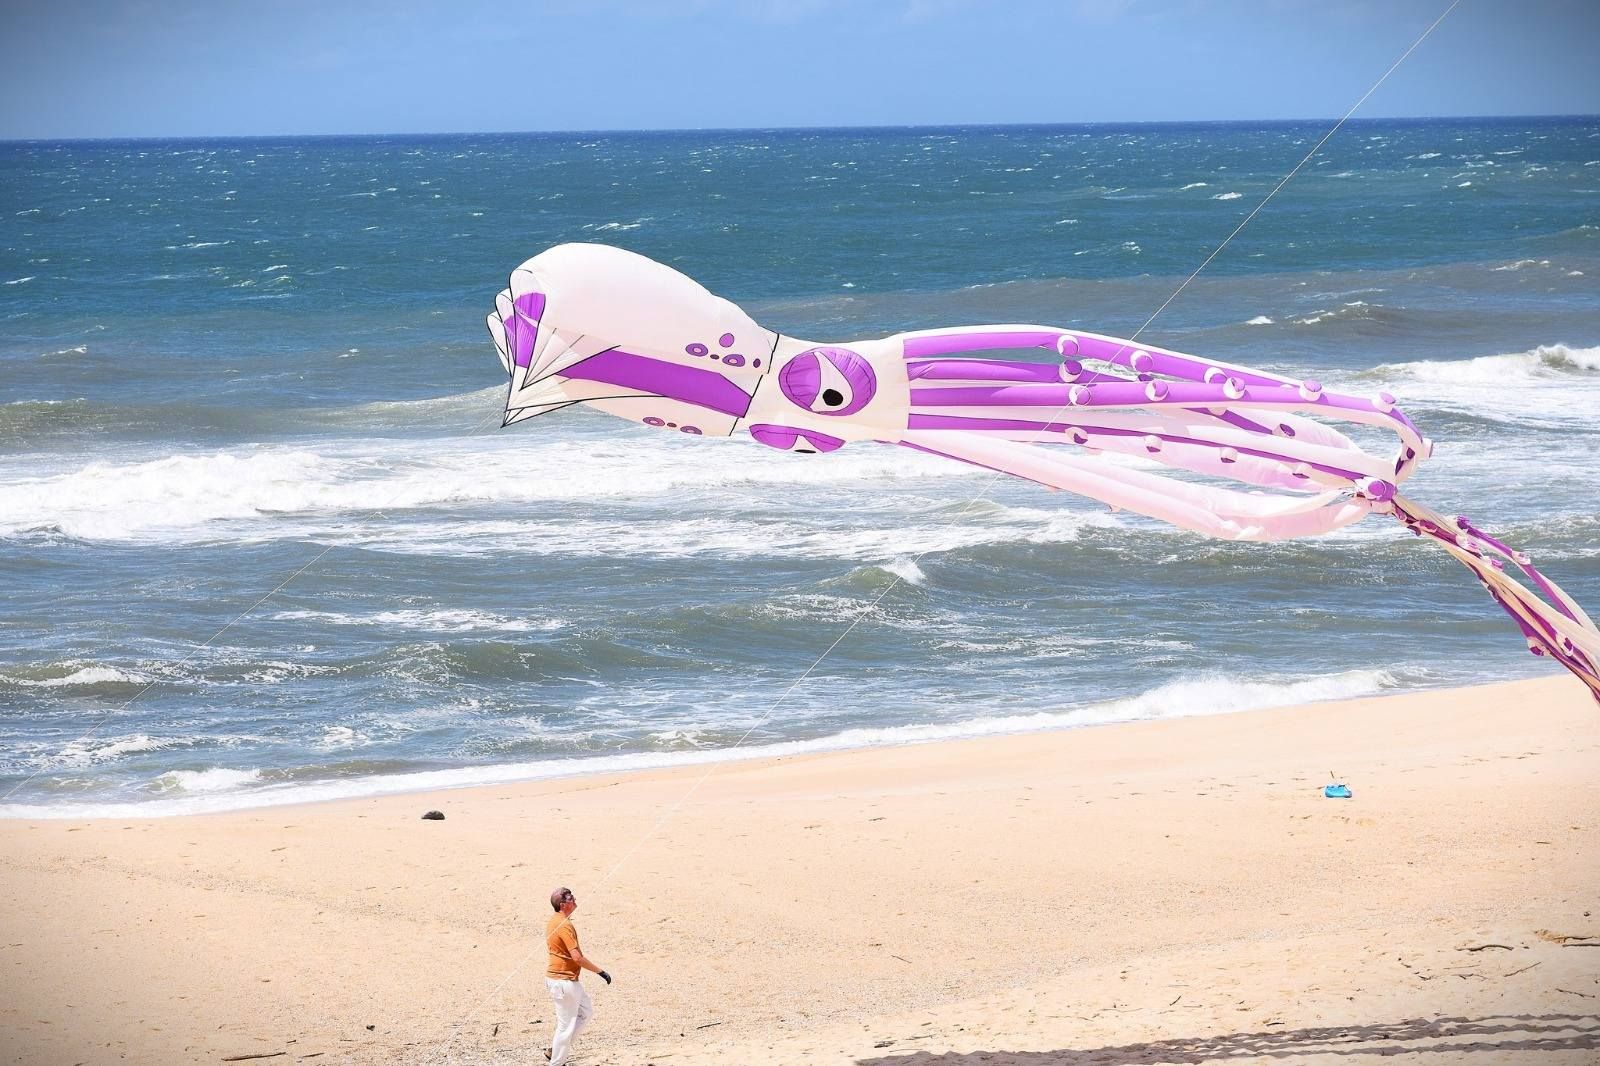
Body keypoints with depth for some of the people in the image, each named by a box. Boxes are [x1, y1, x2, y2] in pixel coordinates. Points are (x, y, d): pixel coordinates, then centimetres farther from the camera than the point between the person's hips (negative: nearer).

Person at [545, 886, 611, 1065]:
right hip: (563, 981, -10)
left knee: (586, 1011, 20)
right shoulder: (564, 925, -22)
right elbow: (577, 957, -26)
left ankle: (556, 1048, 22)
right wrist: (600, 971, -18)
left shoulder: (554, 921, 9)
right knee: (566, 1024, 0)